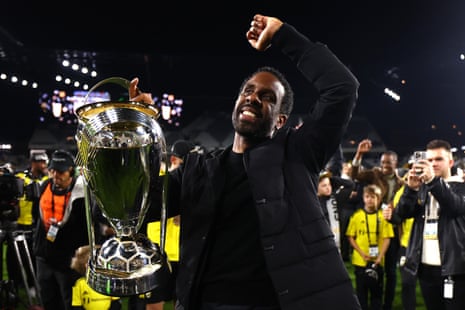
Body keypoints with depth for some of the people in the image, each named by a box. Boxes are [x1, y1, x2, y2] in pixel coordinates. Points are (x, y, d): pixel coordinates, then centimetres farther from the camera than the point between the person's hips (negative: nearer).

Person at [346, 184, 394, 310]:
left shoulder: (383, 216, 0)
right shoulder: (356, 215, -1)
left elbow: (386, 238, -2)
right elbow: (351, 237, 1)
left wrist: (380, 257, -12)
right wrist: (362, 253, -10)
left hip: (377, 261, 1)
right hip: (360, 260, 0)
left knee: (377, 291, 11)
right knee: (361, 291, 9)